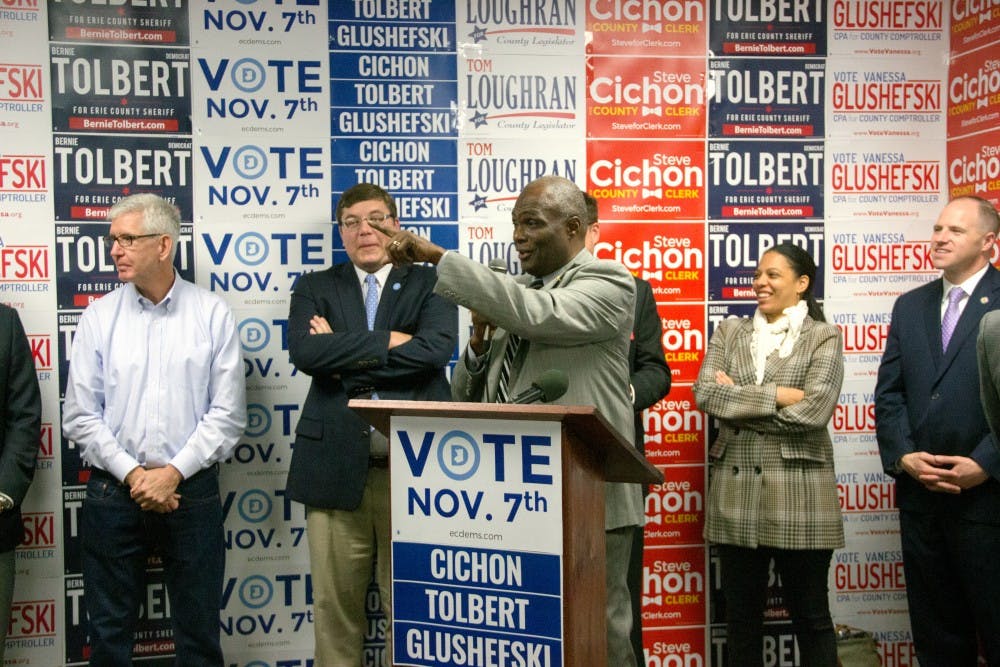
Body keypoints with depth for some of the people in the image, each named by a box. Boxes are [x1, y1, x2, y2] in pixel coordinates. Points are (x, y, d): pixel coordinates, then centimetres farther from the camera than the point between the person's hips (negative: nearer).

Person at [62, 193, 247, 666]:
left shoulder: (213, 315, -2)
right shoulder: (98, 317, 2)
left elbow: (227, 414, -5)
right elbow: (80, 416, 0)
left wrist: (174, 473, -12)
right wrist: (132, 474, -10)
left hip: (192, 492, -1)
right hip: (112, 493, 1)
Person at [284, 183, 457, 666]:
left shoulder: (430, 283, 8)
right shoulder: (315, 289, 12)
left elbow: (436, 349, -10)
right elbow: (305, 353, -7)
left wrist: (345, 355, -7)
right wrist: (388, 342, -10)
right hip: (336, 466, 1)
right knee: (335, 607, 8)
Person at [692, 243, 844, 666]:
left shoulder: (823, 338, 0)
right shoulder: (729, 333, 10)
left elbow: (814, 411, -14)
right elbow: (705, 394, -5)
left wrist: (737, 398, -9)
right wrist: (777, 395, -12)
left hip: (798, 492, -3)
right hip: (736, 491, 3)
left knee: (810, 615, 9)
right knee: (741, 616, 13)